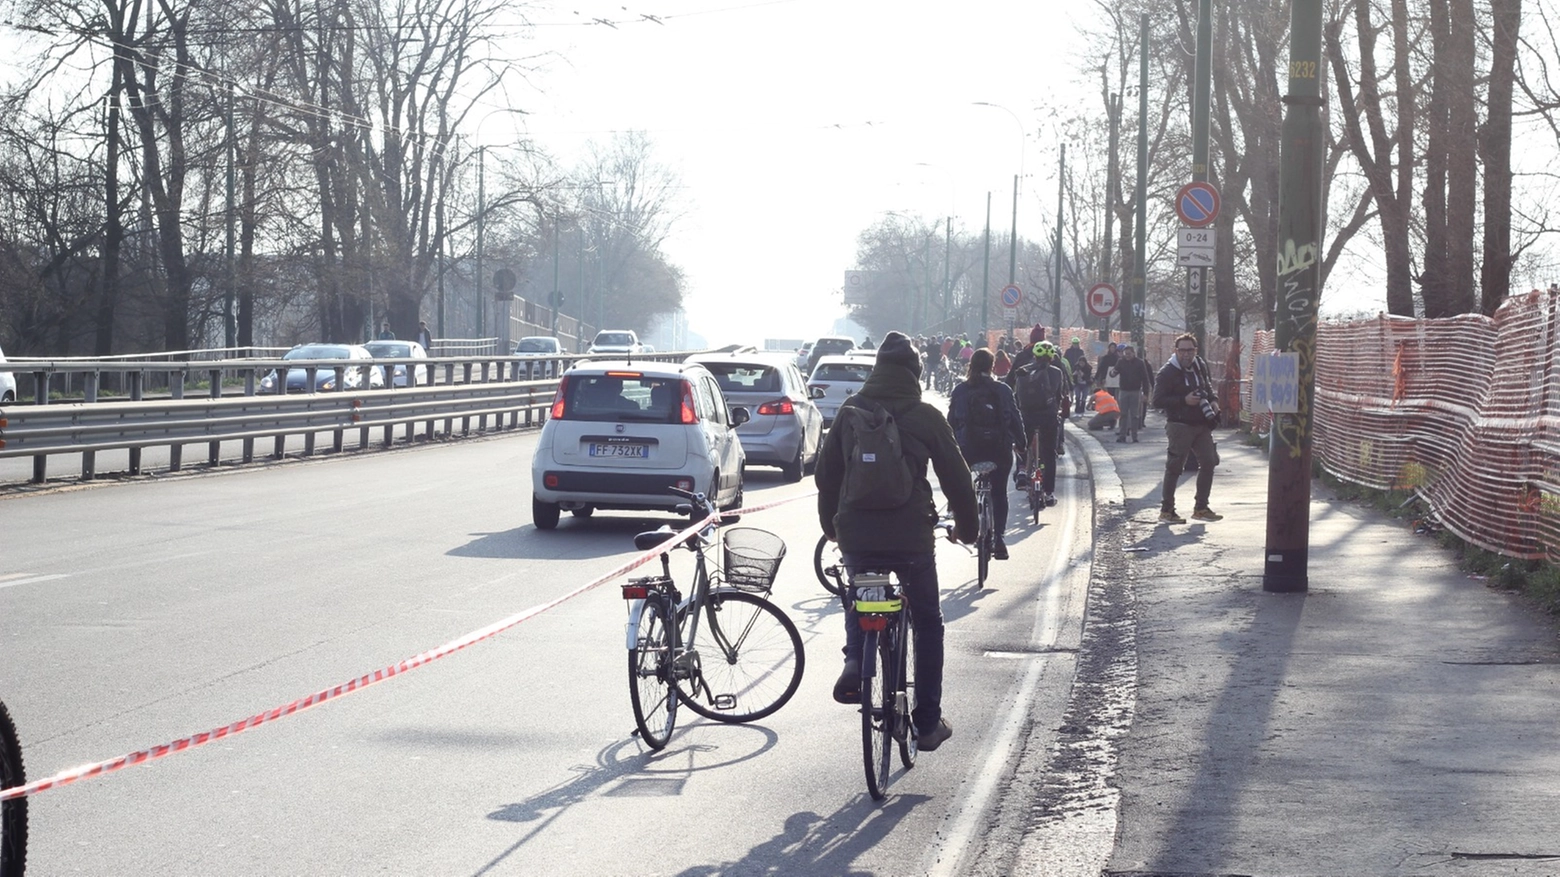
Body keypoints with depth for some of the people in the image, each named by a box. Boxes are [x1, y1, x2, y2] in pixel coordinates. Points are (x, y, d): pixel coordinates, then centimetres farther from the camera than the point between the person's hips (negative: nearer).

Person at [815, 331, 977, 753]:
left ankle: (854, 662, 2)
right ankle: (928, 723, 14)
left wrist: (831, 525, 25)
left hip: (855, 536, 2)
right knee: (927, 624, 14)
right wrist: (968, 527, 18)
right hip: (910, 537, -2)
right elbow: (956, 479, 2)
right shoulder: (926, 417, -3)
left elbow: (826, 473, 11)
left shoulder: (850, 411, 5)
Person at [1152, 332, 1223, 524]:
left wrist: (1211, 401, 10)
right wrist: (1184, 400, -21)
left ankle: (1201, 507, 20)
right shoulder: (1167, 373, -10)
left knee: (1209, 461, 8)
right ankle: (1166, 510, 2)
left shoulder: (1200, 367, 10)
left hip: (1201, 424, 7)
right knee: (1174, 467, -5)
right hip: (1180, 425, -7)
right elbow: (1158, 401, -15)